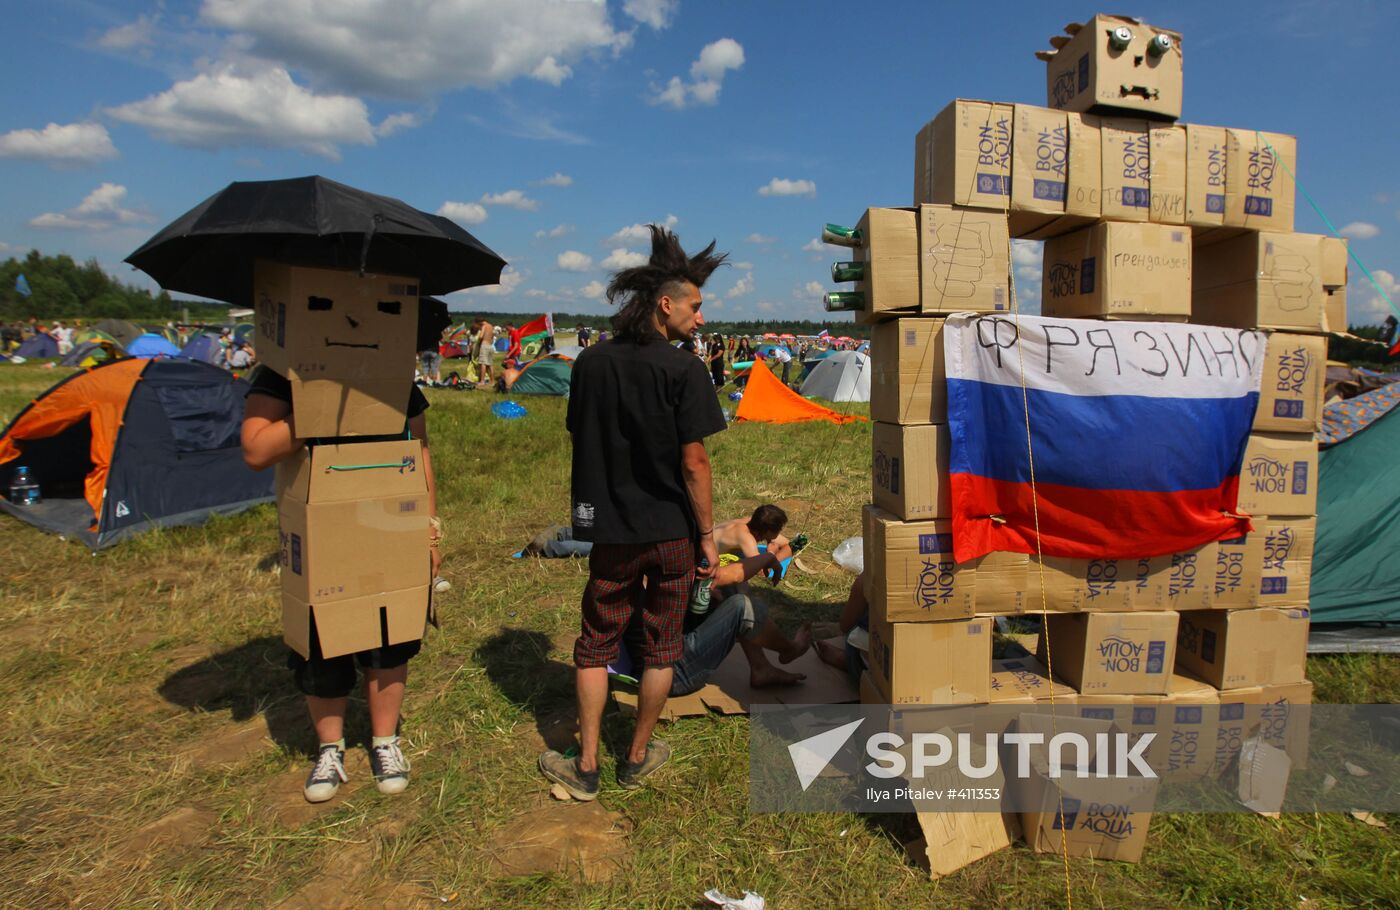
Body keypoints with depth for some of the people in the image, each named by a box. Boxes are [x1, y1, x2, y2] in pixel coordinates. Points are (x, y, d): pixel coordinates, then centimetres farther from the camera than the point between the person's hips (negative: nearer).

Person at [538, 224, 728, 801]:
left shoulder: (590, 362, 2)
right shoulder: (683, 370, -12)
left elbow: (580, 443, 8)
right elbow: (693, 462, -14)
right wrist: (708, 534, -5)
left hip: (610, 531, 3)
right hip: (671, 531, -3)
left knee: (595, 645, 14)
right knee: (660, 647, 14)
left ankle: (585, 769, 20)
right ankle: (637, 759, 28)